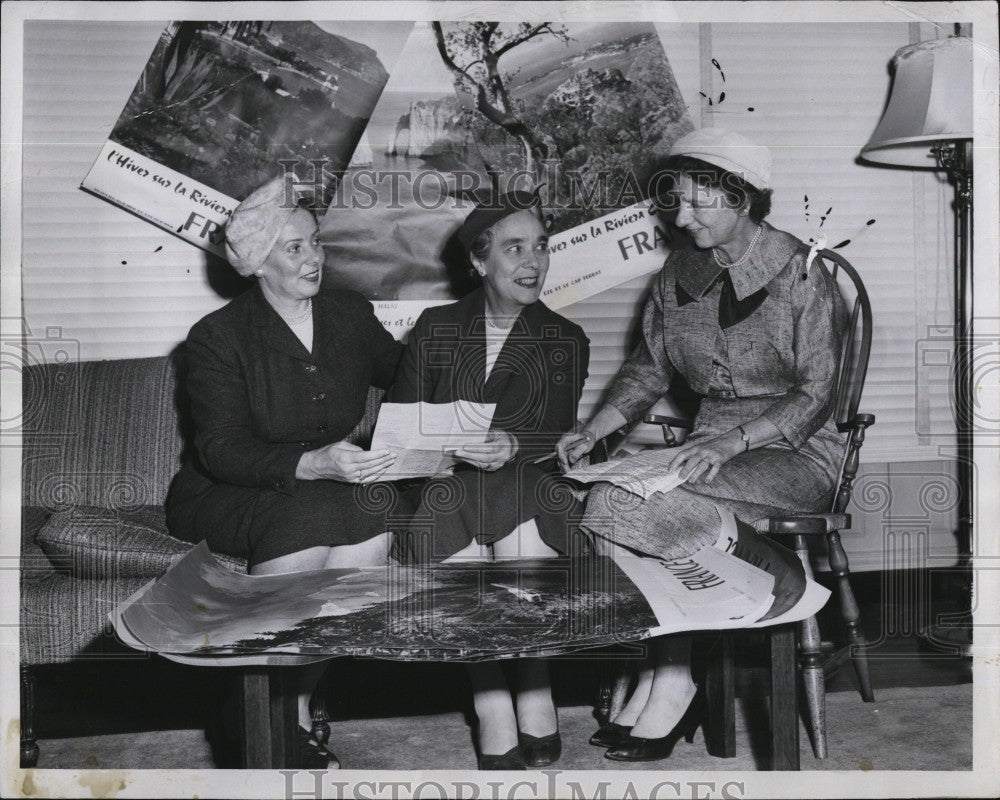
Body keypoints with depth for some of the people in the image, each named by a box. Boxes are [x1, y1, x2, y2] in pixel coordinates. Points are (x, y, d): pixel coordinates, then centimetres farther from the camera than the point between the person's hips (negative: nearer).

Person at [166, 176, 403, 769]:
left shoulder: (351, 315, 7)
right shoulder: (217, 337, -8)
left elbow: (403, 370, 26)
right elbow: (222, 451, -17)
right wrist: (314, 464, -33)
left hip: (329, 482, 4)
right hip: (225, 495, -4)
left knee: (373, 535, -30)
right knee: (313, 519, -36)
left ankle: (292, 702, -16)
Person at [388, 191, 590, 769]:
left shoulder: (566, 341, 13)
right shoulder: (438, 328, 13)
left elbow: (562, 437, 1)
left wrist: (515, 447, -21)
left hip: (528, 479, 0)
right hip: (444, 482, 0)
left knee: (521, 522, -33)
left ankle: (534, 703, -20)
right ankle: (498, 721, -26)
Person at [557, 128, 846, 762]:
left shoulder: (800, 274, -9)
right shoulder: (680, 273, 8)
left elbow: (815, 396, -13)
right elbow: (648, 368, 13)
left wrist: (730, 441, -27)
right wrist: (593, 432, -4)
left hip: (797, 452, -6)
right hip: (716, 446, 6)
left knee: (625, 502, -30)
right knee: (611, 503, -25)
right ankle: (671, 679, -17)